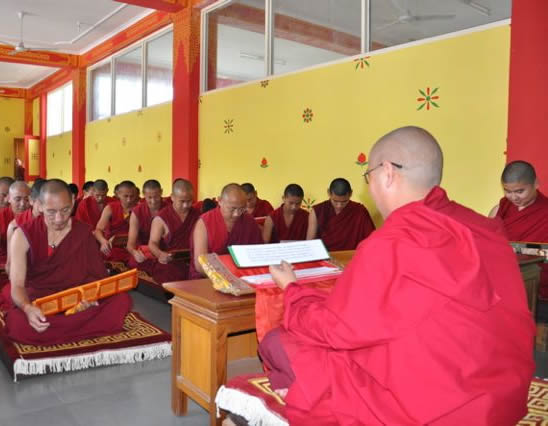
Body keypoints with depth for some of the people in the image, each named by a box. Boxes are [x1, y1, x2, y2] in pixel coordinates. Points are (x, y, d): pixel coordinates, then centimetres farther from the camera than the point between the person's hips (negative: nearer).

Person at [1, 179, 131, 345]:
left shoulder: (84, 232, 3)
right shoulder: (24, 235, -4)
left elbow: (98, 274, 3)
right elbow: (17, 285, -10)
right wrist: (28, 308, -33)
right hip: (38, 304, -2)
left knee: (122, 300, -26)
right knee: (17, 323, -37)